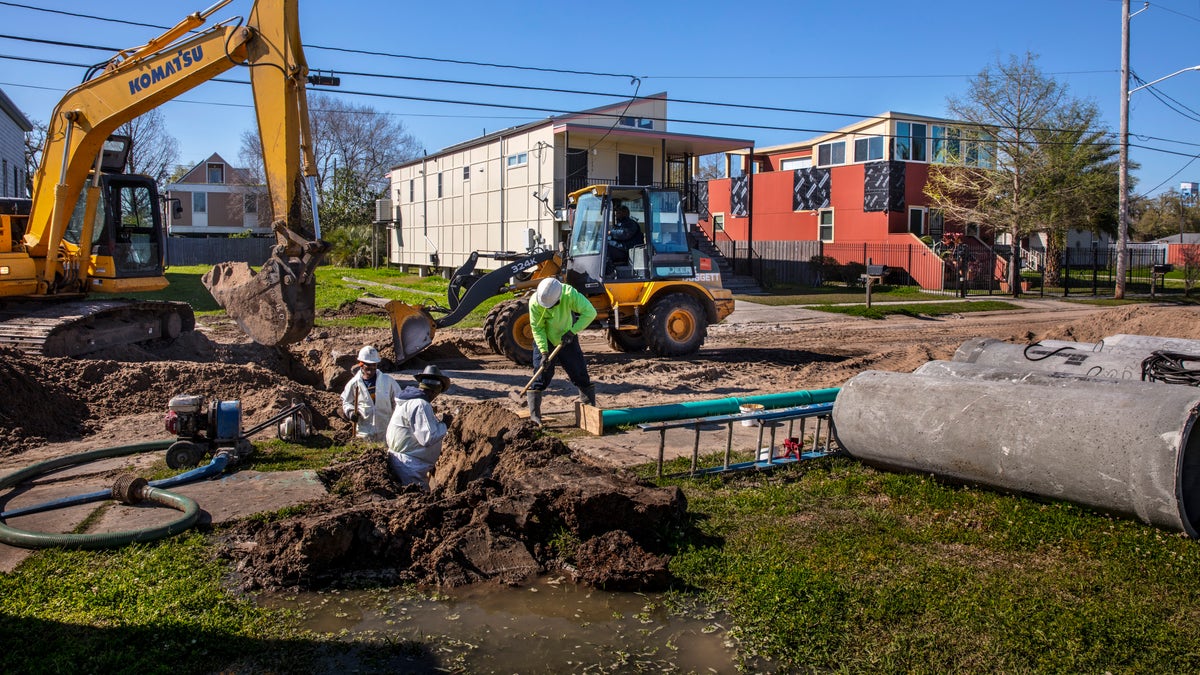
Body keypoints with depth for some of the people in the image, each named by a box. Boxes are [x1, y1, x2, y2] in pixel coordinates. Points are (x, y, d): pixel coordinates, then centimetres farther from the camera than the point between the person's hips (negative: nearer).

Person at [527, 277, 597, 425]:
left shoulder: (569, 294, -28)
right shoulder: (535, 302, -25)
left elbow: (590, 312, -27)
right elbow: (537, 328, -18)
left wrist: (572, 331, -31)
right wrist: (544, 352, -25)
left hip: (567, 340, 1)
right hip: (545, 341, -1)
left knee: (580, 373, 4)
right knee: (541, 375, -6)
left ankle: (590, 408, 16)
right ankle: (534, 414, -2)